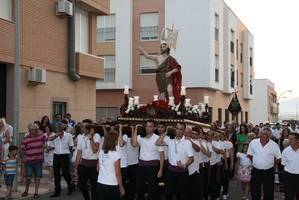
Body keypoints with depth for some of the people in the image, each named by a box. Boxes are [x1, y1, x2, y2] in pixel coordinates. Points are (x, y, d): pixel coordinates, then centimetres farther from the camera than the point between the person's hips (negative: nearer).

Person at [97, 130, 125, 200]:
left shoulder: (101, 152, 2)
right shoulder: (115, 154, -15)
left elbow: (99, 169, 11)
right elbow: (117, 174, -12)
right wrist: (121, 187, -1)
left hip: (100, 184, 5)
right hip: (112, 186, -5)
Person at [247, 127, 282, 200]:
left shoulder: (274, 145, -8)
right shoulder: (253, 142, -5)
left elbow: (278, 158, 2)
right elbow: (249, 155, 6)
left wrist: (272, 165, -1)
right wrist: (255, 162, 3)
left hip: (269, 172, -1)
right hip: (256, 171, 1)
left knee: (268, 192, 10)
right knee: (254, 191, 13)